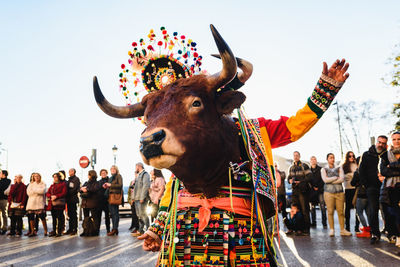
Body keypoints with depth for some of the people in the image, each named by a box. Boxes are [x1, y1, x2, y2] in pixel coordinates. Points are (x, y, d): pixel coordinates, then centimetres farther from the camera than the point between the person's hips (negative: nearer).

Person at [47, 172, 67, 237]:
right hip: (52, 204, 6)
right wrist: (51, 196, -8)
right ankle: (54, 231, 16)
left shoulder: (63, 184, 2)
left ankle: (59, 231, -1)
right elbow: (47, 193, 13)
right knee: (54, 218, 10)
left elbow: (64, 193, -9)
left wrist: (56, 196, -17)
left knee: (60, 218, -5)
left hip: (59, 203, -6)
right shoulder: (52, 185, 21)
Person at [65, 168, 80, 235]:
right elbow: (67, 188, 20)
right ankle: (70, 229, 15)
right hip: (69, 200, 8)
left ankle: (75, 229, -1)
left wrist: (68, 194, -12)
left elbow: (74, 189, -14)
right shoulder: (69, 179, 19)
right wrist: (67, 196, 6)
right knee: (70, 214, 10)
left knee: (74, 214, -5)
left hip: (73, 199, -8)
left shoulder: (76, 179, -6)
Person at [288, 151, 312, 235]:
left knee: (305, 210, -4)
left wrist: (300, 182, -17)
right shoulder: (291, 168, 15)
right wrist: (290, 180, -1)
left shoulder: (304, 166, -3)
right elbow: (289, 177, 22)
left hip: (303, 191, -6)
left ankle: (306, 229, 2)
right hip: (295, 191, 6)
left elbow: (309, 177, -9)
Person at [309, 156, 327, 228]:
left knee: (322, 207, -8)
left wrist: (318, 187, -8)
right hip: (312, 191, 2)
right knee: (312, 207, 3)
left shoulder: (320, 169, 4)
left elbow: (323, 180, 0)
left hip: (320, 190, -2)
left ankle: (324, 223, -4)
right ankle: (313, 223, 9)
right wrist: (313, 187, -3)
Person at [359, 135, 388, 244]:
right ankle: (375, 234, -2)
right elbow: (361, 171, 6)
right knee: (373, 211, -5)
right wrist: (366, 185, -1)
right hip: (372, 188, -1)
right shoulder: (367, 155, 7)